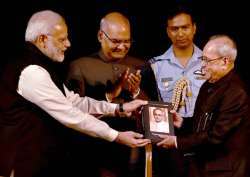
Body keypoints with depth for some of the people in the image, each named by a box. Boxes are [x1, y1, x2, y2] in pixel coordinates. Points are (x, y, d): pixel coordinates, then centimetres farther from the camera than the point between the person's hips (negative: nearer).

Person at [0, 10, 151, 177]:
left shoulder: (41, 65, 13)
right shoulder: (32, 72, -21)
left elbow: (73, 101, 10)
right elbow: (70, 115, -23)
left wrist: (119, 108, 3)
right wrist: (116, 136, -19)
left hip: (46, 157, 10)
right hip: (27, 163, -10)